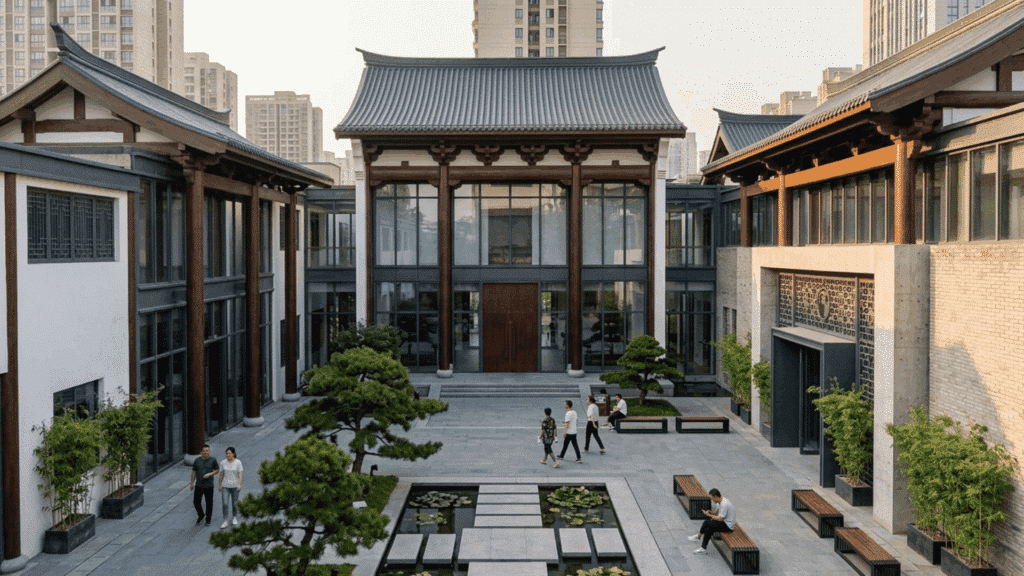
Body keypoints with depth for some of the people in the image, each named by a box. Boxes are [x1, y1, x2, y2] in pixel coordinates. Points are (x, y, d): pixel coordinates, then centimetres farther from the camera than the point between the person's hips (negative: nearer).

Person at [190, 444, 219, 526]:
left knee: (209, 503, 5)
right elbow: (194, 472, 6)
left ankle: (208, 519, 21)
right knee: (196, 501, 3)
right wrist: (192, 483, 7)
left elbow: (217, 470, 1)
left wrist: (209, 474, -17)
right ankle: (201, 515, 29)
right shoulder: (197, 460, 0)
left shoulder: (213, 460, -5)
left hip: (209, 485, -2)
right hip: (199, 485, 2)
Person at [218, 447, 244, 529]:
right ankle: (225, 522, 0)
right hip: (225, 486, 2)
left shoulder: (238, 462, -11)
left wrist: (239, 484, -26)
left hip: (235, 486, -2)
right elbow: (221, 474, 5)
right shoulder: (223, 462, -3)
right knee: (224, 504, -7)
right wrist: (219, 485, 9)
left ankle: (234, 518, 30)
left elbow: (240, 475, -13)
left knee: (234, 503, 8)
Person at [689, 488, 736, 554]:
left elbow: (720, 519, -25)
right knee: (709, 529, 0)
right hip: (725, 522, 10)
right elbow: (717, 511, 16)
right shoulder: (721, 501, 4)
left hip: (728, 526, -10)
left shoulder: (724, 505, -26)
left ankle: (698, 536, 0)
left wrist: (709, 515, -15)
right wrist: (710, 512, -4)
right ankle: (703, 548, 10)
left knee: (706, 522, -17)